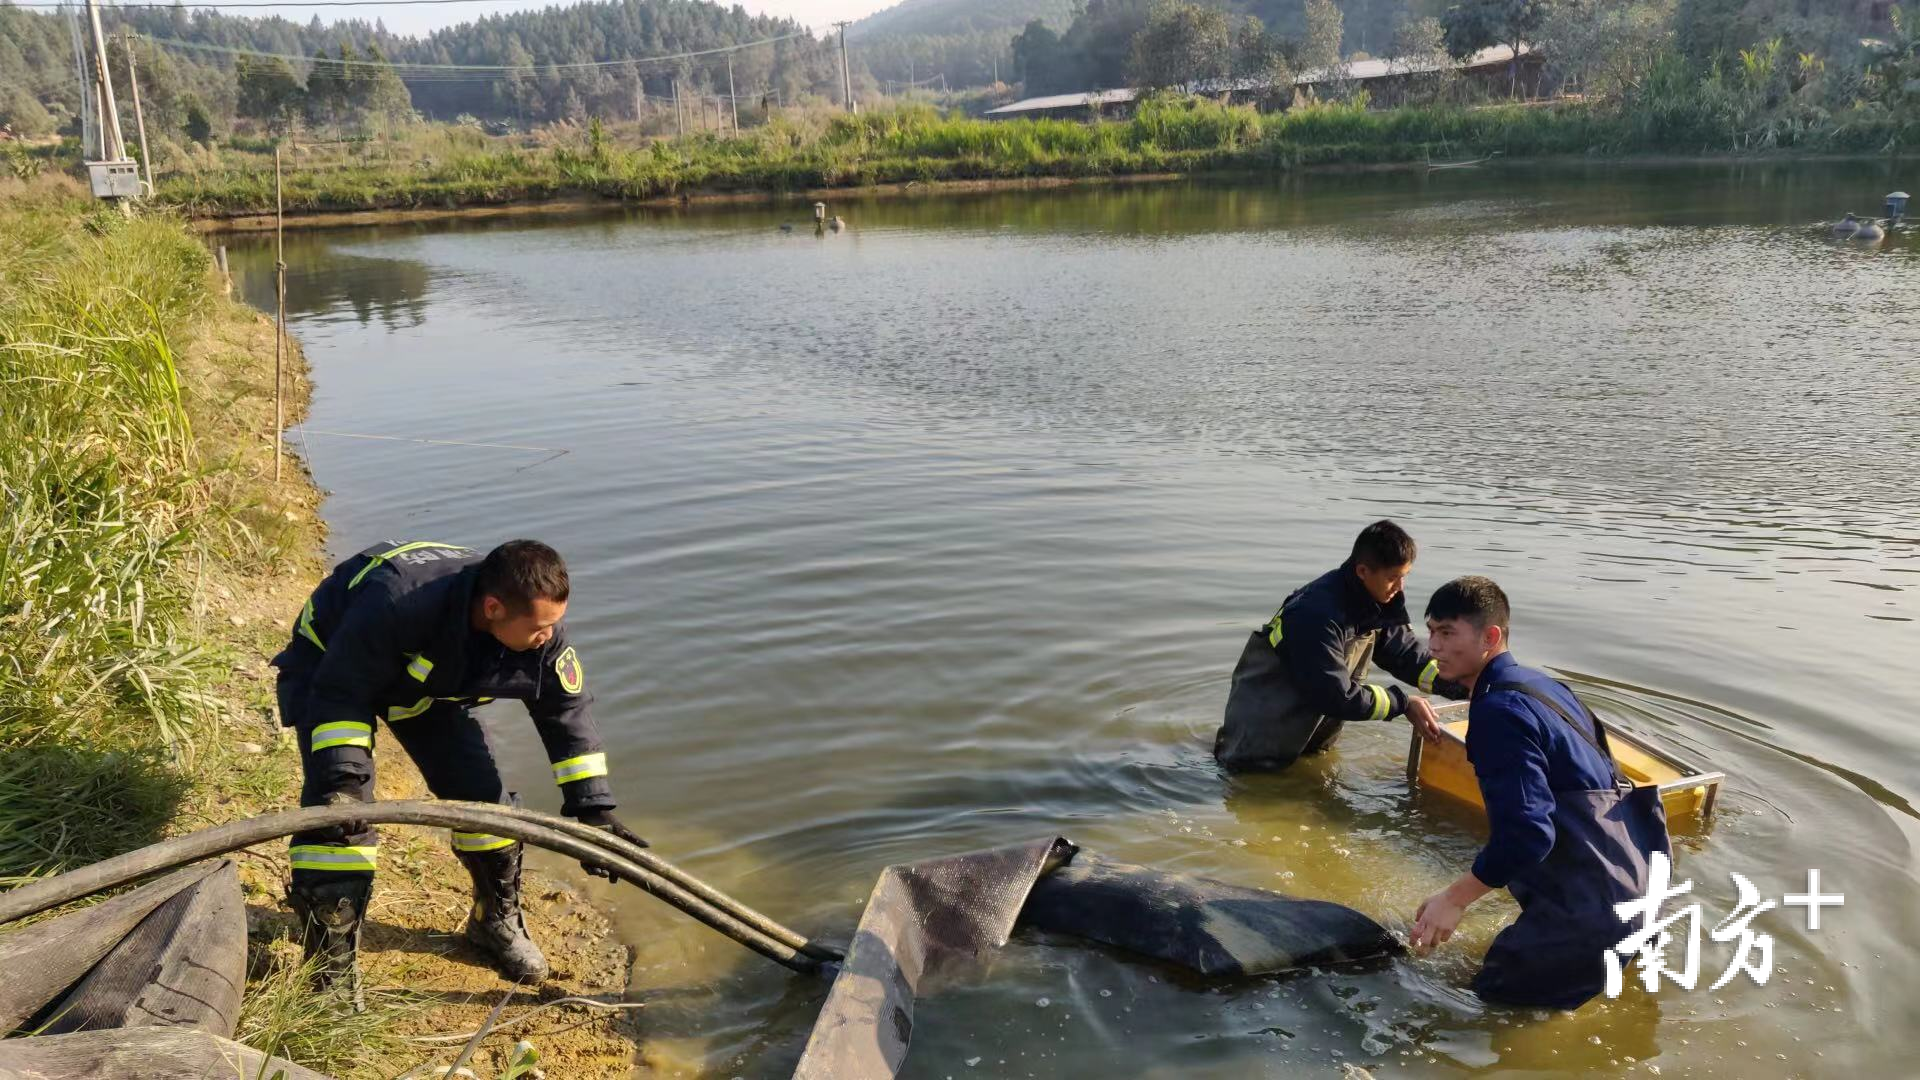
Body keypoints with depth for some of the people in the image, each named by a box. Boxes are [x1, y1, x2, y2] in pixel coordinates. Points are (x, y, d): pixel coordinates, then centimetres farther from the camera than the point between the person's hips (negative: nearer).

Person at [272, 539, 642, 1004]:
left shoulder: (541, 634, -26)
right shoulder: (398, 603, -44)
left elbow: (568, 713, -13)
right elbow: (340, 693, -33)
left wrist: (593, 808, -13)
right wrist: (342, 776, -41)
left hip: (426, 680, 5)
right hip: (330, 666, -5)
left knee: (482, 795, -2)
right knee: (337, 811, -19)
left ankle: (498, 921, 22)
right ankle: (331, 974, -5)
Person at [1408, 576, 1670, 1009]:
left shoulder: (1499, 711, -22)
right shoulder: (1538, 683, 8)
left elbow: (1525, 834, -28)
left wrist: (1455, 900, -17)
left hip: (1593, 896, -10)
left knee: (1497, 996, 4)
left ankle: (1614, 953, 2)